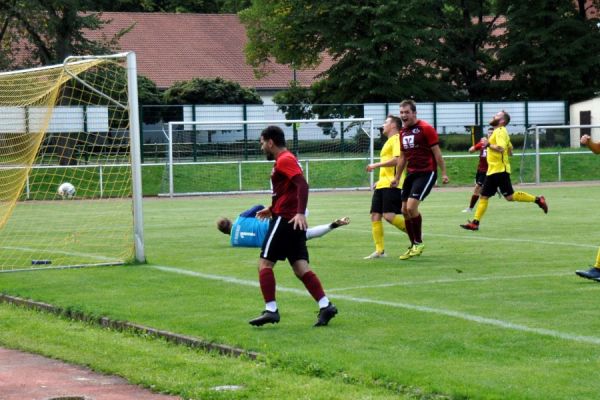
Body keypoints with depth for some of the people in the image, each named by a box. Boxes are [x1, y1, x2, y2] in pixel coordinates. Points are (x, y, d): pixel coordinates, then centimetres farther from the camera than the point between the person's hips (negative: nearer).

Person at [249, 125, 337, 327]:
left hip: (285, 219, -9)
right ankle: (325, 305, -5)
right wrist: (272, 209, 33)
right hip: (293, 220, 9)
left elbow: (302, 185, -23)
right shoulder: (284, 159, 20)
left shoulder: (284, 160, -11)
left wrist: (300, 213, -32)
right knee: (300, 268, 4)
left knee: (265, 263, -4)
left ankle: (271, 310, -8)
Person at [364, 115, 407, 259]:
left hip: (392, 184, -10)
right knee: (375, 215, 1)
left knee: (389, 215, -20)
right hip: (382, 185, 10)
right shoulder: (389, 142, 25)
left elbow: (397, 160, -20)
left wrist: (376, 165, -15)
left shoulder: (397, 139, -6)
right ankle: (379, 250, 1)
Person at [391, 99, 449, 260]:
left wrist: (443, 173, -13)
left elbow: (436, 152, -10)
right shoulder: (403, 132, 12)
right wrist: (397, 177, 21)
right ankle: (413, 246, 17)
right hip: (411, 174, 8)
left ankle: (419, 243, -2)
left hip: (426, 173, -8)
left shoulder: (425, 129, -9)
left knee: (411, 206, -18)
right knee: (405, 210, 5)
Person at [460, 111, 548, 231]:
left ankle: (538, 200, -1)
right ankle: (475, 222, 3)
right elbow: (510, 147, 26)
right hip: (493, 170, 10)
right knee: (484, 196, 5)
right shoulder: (498, 132, 18)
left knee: (510, 196, -10)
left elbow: (501, 148, -28)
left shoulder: (500, 132, -12)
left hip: (500, 170, -10)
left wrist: (489, 145, -19)